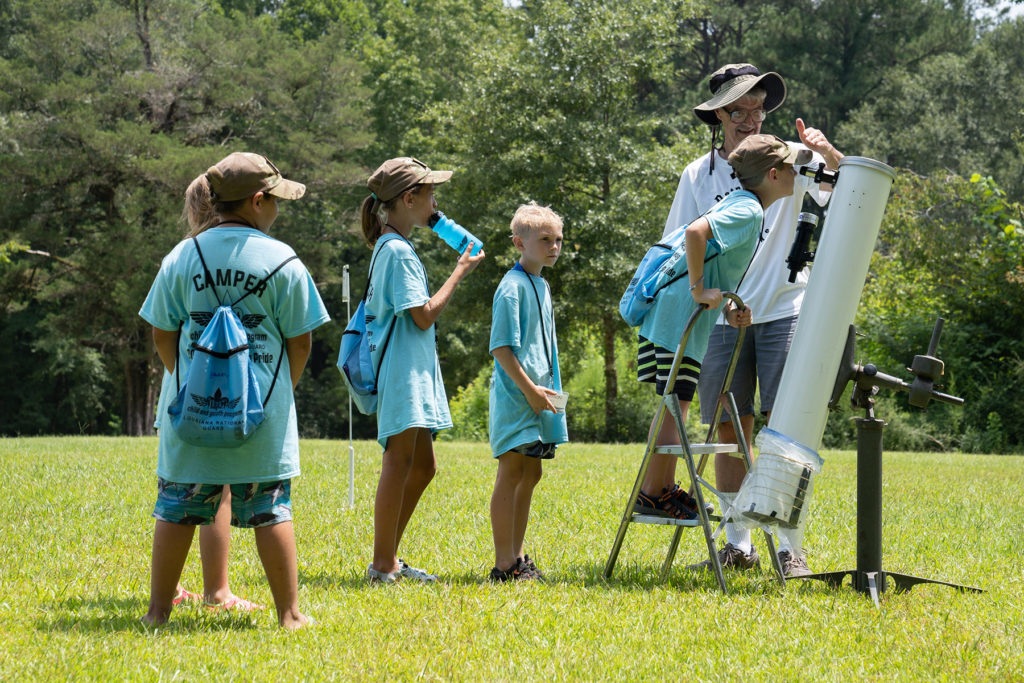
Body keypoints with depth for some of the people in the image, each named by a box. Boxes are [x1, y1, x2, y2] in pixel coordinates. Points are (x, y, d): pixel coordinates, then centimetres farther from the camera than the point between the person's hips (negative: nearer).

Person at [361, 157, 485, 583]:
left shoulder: (393, 247, 18)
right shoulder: (397, 251, -14)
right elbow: (424, 315, -17)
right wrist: (460, 272, -9)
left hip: (413, 369, 11)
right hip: (401, 369, -11)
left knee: (422, 465, 13)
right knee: (400, 460, -9)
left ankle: (389, 558, 18)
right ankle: (383, 565, -6)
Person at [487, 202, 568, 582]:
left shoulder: (542, 285, 16)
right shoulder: (512, 287, -13)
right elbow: (502, 347, -17)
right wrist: (529, 389, -19)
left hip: (539, 397, 9)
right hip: (516, 397, -9)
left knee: (530, 474, 12)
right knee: (512, 473, -7)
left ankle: (516, 556, 19)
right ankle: (504, 564, -6)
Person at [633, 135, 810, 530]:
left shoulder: (739, 204, 16)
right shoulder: (748, 211, -15)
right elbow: (695, 232, -32)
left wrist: (729, 310, 7)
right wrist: (698, 290, -27)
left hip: (670, 315, 10)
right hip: (680, 316, -10)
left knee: (674, 406, 16)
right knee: (675, 405, -4)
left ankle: (664, 489, 24)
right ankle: (653, 495, 1)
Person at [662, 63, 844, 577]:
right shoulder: (698, 175, 9)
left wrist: (827, 153, -24)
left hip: (783, 311, -2)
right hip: (723, 317, 2)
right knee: (730, 429, 4)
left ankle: (791, 546, -4)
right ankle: (737, 544, 12)